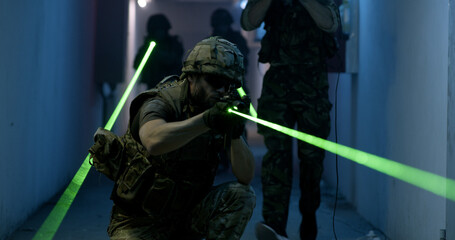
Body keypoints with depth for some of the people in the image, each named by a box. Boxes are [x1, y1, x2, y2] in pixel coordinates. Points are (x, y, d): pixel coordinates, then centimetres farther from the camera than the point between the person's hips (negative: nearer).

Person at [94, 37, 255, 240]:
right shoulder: (162, 103, -20)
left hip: (186, 214, 5)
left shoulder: (220, 112, -4)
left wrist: (235, 133, -26)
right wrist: (206, 119, -49)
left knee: (242, 195, -17)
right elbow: (153, 141, -46)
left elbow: (246, 177, -10)